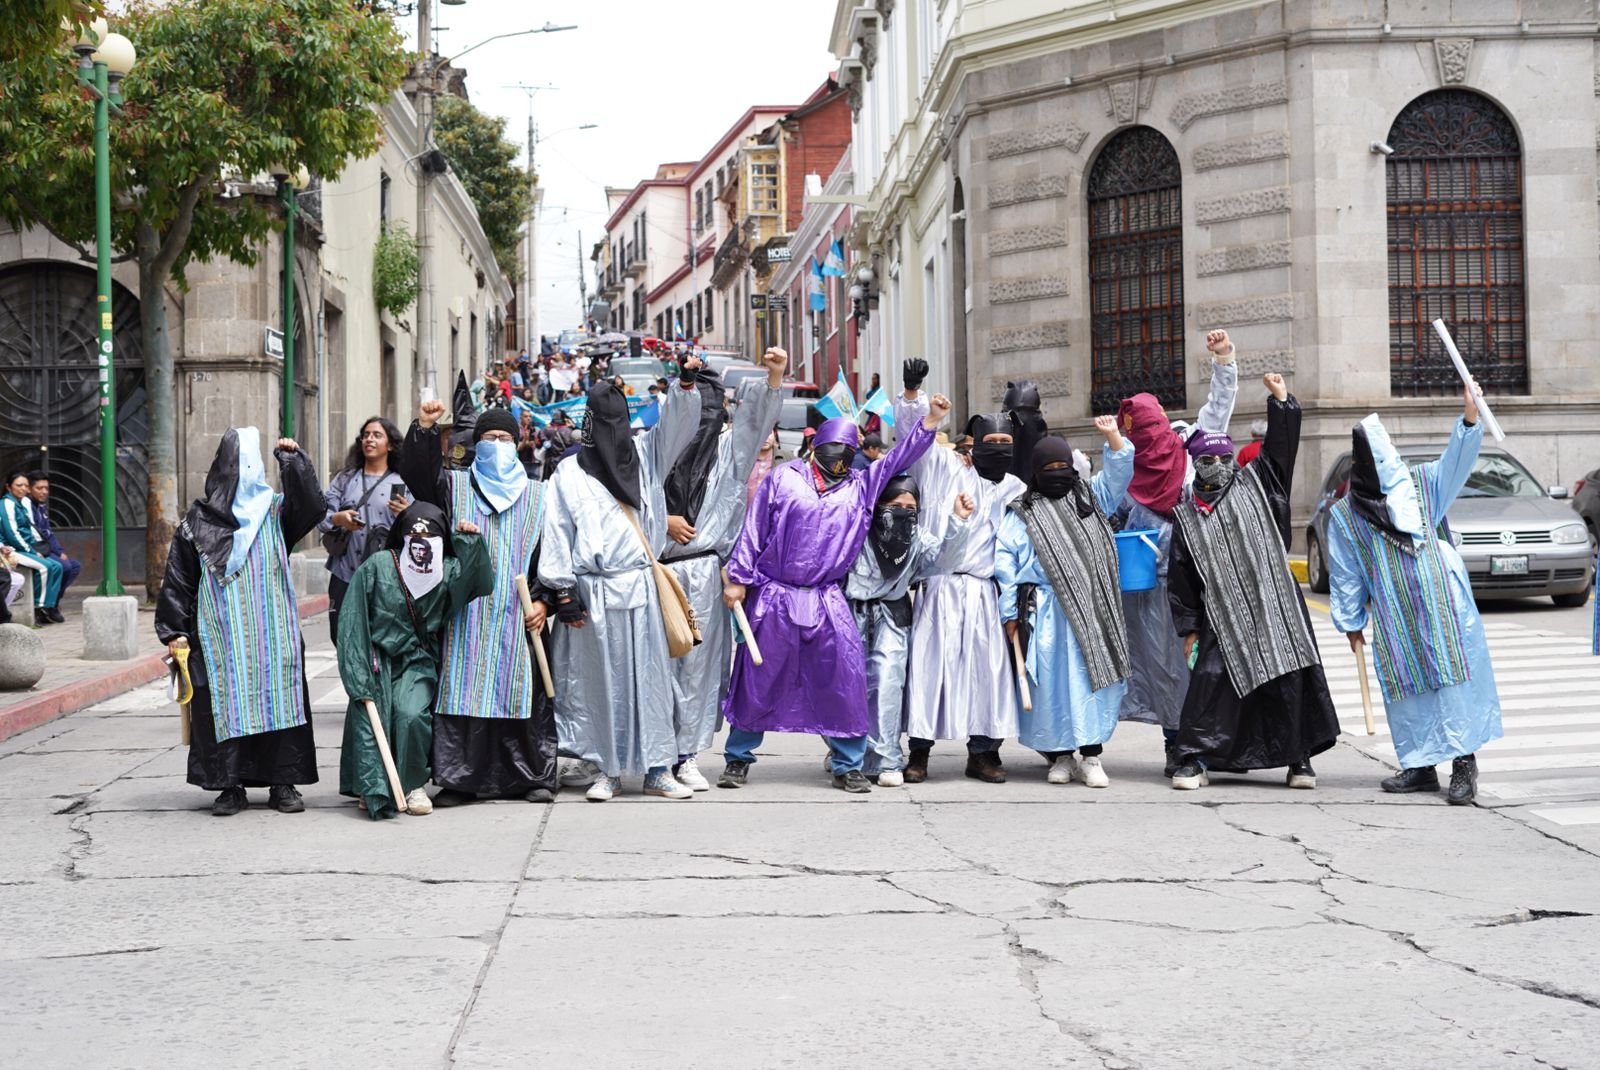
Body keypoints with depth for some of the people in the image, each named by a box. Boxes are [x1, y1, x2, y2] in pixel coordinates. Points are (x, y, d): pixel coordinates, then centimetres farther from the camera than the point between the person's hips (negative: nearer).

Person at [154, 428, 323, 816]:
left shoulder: (274, 511, 7)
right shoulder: (198, 522, 4)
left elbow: (310, 507, -12)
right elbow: (178, 580, 5)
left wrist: (293, 461, -15)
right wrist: (174, 631, 0)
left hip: (273, 633, 1)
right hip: (220, 634, -1)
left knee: (279, 698, -1)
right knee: (224, 702, -3)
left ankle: (283, 783, 6)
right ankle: (230, 786, 4)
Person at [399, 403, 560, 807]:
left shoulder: (537, 496, 13)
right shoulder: (454, 486, 12)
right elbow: (416, 474, -6)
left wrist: (543, 599, -1)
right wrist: (424, 430, -20)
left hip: (519, 617, 0)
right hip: (467, 615, 0)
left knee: (523, 693, 0)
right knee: (463, 693, -4)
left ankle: (534, 777, 8)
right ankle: (460, 779, 1)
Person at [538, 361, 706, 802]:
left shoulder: (644, 455, 12)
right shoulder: (569, 473, 4)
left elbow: (676, 424, 5)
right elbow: (558, 533, 1)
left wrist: (686, 385, -14)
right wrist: (563, 593, -4)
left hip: (639, 588, 2)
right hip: (594, 593, -2)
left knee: (648, 678, 2)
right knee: (600, 682, 2)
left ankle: (656, 769, 5)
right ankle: (608, 771, 9)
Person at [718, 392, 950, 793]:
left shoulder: (860, 486, 13)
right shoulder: (783, 479, 3)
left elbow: (899, 458, 13)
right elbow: (753, 530, 2)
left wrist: (931, 420, 4)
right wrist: (737, 578, -2)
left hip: (827, 602, 3)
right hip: (775, 598, -3)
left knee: (844, 678, -6)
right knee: (757, 679, 3)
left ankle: (848, 765, 3)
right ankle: (738, 758, 15)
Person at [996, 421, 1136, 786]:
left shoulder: (1090, 497, 18)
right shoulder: (1020, 515, 7)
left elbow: (1119, 472, 12)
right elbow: (1004, 566, 4)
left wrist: (1112, 435, -5)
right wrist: (1010, 614, -2)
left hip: (1091, 611, 2)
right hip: (1045, 613, -2)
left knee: (1092, 676, -6)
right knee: (1052, 682, -3)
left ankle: (1091, 756, -5)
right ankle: (1060, 755, 7)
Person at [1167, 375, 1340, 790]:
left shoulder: (1254, 484, 9)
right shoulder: (1187, 515, 10)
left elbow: (1280, 446, 2)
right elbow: (1181, 577, 10)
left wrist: (1281, 400, -9)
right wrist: (1189, 629, 6)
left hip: (1274, 606, 0)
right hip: (1224, 616, 0)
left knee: (1290, 680, -2)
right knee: (1211, 678, -9)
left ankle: (1299, 757, 9)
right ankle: (1195, 759, 0)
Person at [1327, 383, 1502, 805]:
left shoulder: (1422, 483, 3)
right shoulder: (1345, 514, 4)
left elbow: (1457, 459, -14)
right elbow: (1345, 576, 10)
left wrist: (1470, 417, -31)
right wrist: (1351, 623, 12)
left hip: (1444, 607, -1)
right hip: (1394, 619, 2)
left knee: (1456, 677, -7)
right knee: (1406, 688, 5)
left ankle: (1464, 762, -7)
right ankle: (1421, 766, 13)